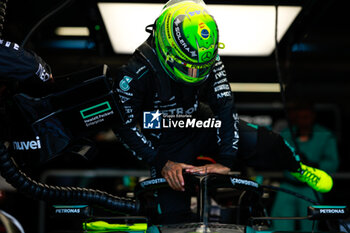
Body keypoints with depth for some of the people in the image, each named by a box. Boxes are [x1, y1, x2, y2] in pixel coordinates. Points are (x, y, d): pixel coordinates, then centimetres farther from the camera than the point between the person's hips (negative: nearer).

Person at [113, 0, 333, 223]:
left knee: (267, 144, -10)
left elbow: (224, 106, -17)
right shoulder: (138, 71, -28)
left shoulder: (211, 61, -18)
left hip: (200, 124, 3)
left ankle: (297, 168, 24)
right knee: (173, 216, -16)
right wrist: (161, 163, -27)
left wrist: (225, 160, -24)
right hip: (166, 142, -3)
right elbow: (124, 124, -22)